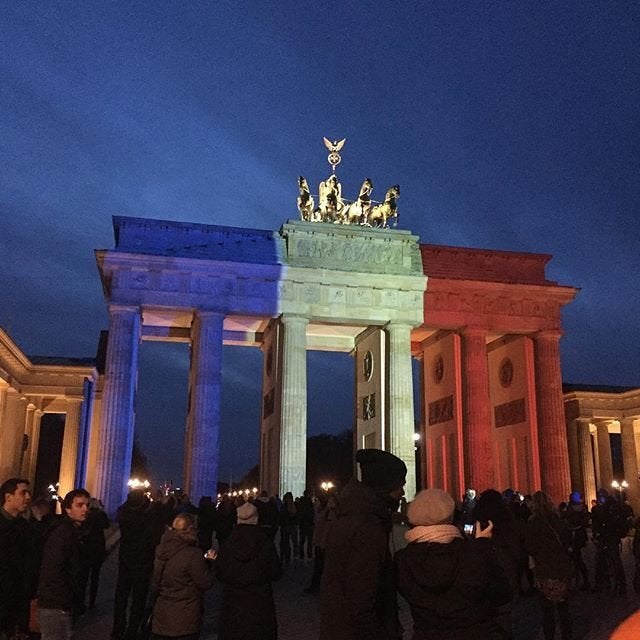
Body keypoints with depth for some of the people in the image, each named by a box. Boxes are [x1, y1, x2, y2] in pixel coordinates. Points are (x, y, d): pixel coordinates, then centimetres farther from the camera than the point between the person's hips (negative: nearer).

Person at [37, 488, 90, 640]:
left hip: (63, 605, 9)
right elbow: (54, 572, -24)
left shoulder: (73, 532, 12)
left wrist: (76, 602, 12)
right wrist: (68, 603, -17)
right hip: (55, 606, -9)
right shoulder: (62, 533, -17)